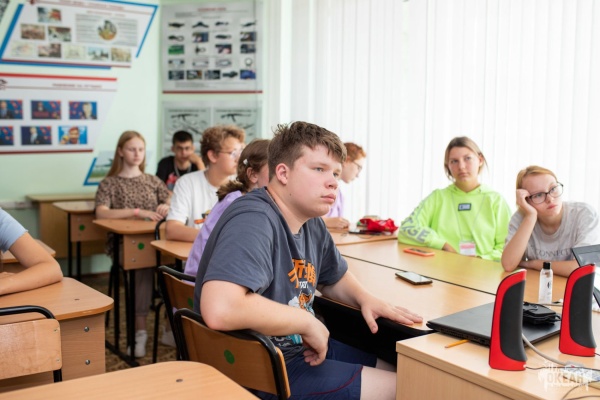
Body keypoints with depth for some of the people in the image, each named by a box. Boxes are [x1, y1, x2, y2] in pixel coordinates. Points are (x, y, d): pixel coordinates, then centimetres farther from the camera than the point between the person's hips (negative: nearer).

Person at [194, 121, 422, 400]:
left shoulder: (312, 222, 3)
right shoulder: (253, 221, -26)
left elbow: (334, 277, 22)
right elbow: (220, 310, -40)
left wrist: (365, 299, -1)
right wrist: (307, 321, -25)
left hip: (303, 349, 9)